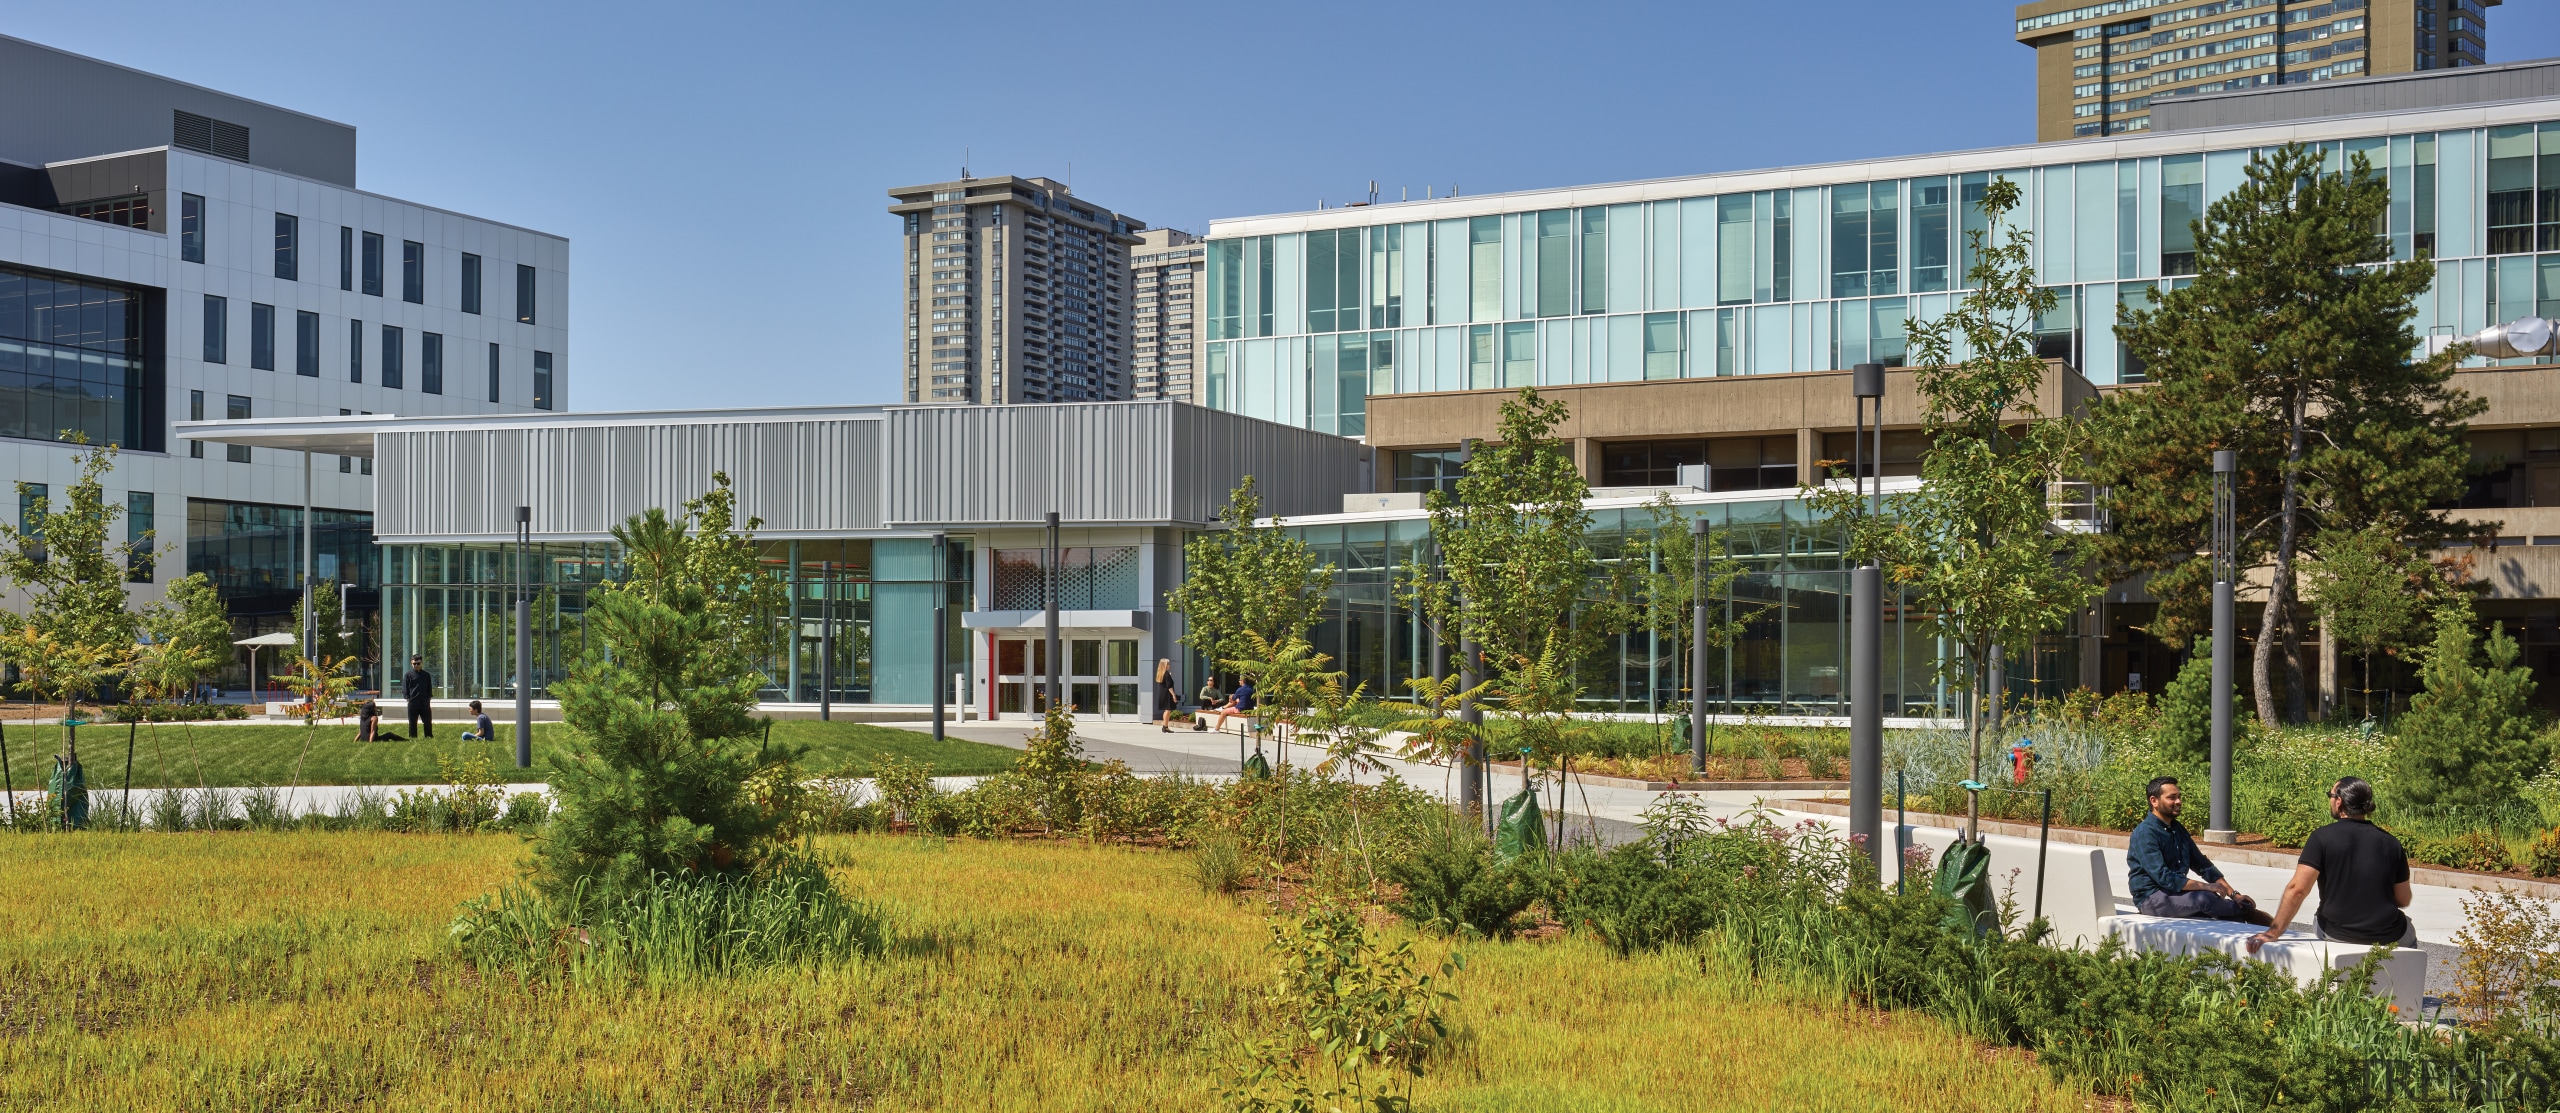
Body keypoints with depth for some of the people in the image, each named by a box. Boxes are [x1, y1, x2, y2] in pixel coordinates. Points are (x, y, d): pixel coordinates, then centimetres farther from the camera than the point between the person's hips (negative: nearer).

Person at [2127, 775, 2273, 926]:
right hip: (2151, 899, -8)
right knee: (2204, 898, -30)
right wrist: (2206, 887, -23)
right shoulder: (2145, 833, -14)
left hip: (2177, 894, 8)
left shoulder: (2178, 830, 13)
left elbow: (2204, 866, 16)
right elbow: (2163, 877, -22)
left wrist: (2234, 894, 5)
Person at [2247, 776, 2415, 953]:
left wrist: (2273, 932, -18)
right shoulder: (2391, 843, -3)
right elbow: (2403, 900, 3)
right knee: (2408, 931, 36)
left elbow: (2297, 889, -19)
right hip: (2387, 937, 2)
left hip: (2336, 934, -2)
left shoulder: (2322, 837, -11)